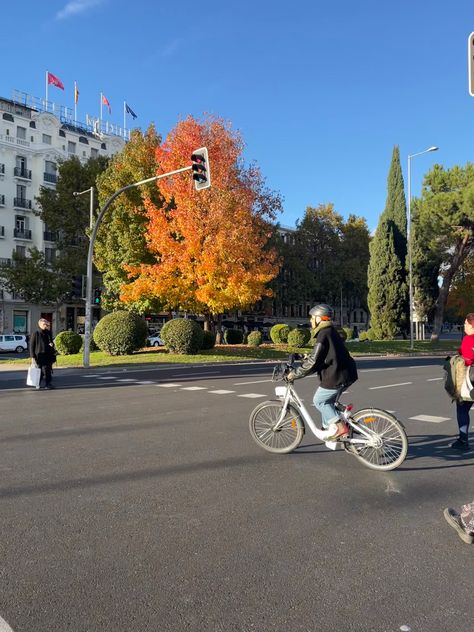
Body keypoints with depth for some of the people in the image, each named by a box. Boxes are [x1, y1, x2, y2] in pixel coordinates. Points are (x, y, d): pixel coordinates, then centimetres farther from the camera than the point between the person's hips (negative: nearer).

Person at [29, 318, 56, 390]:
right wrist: (33, 356, -9)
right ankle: (38, 384, 18)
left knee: (48, 370, 0)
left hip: (48, 356, 4)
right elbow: (31, 346, -3)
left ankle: (48, 384, 7)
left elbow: (51, 342, 24)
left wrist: (52, 344, -2)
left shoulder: (48, 334, 11)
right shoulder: (36, 334, -3)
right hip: (39, 356, -4)